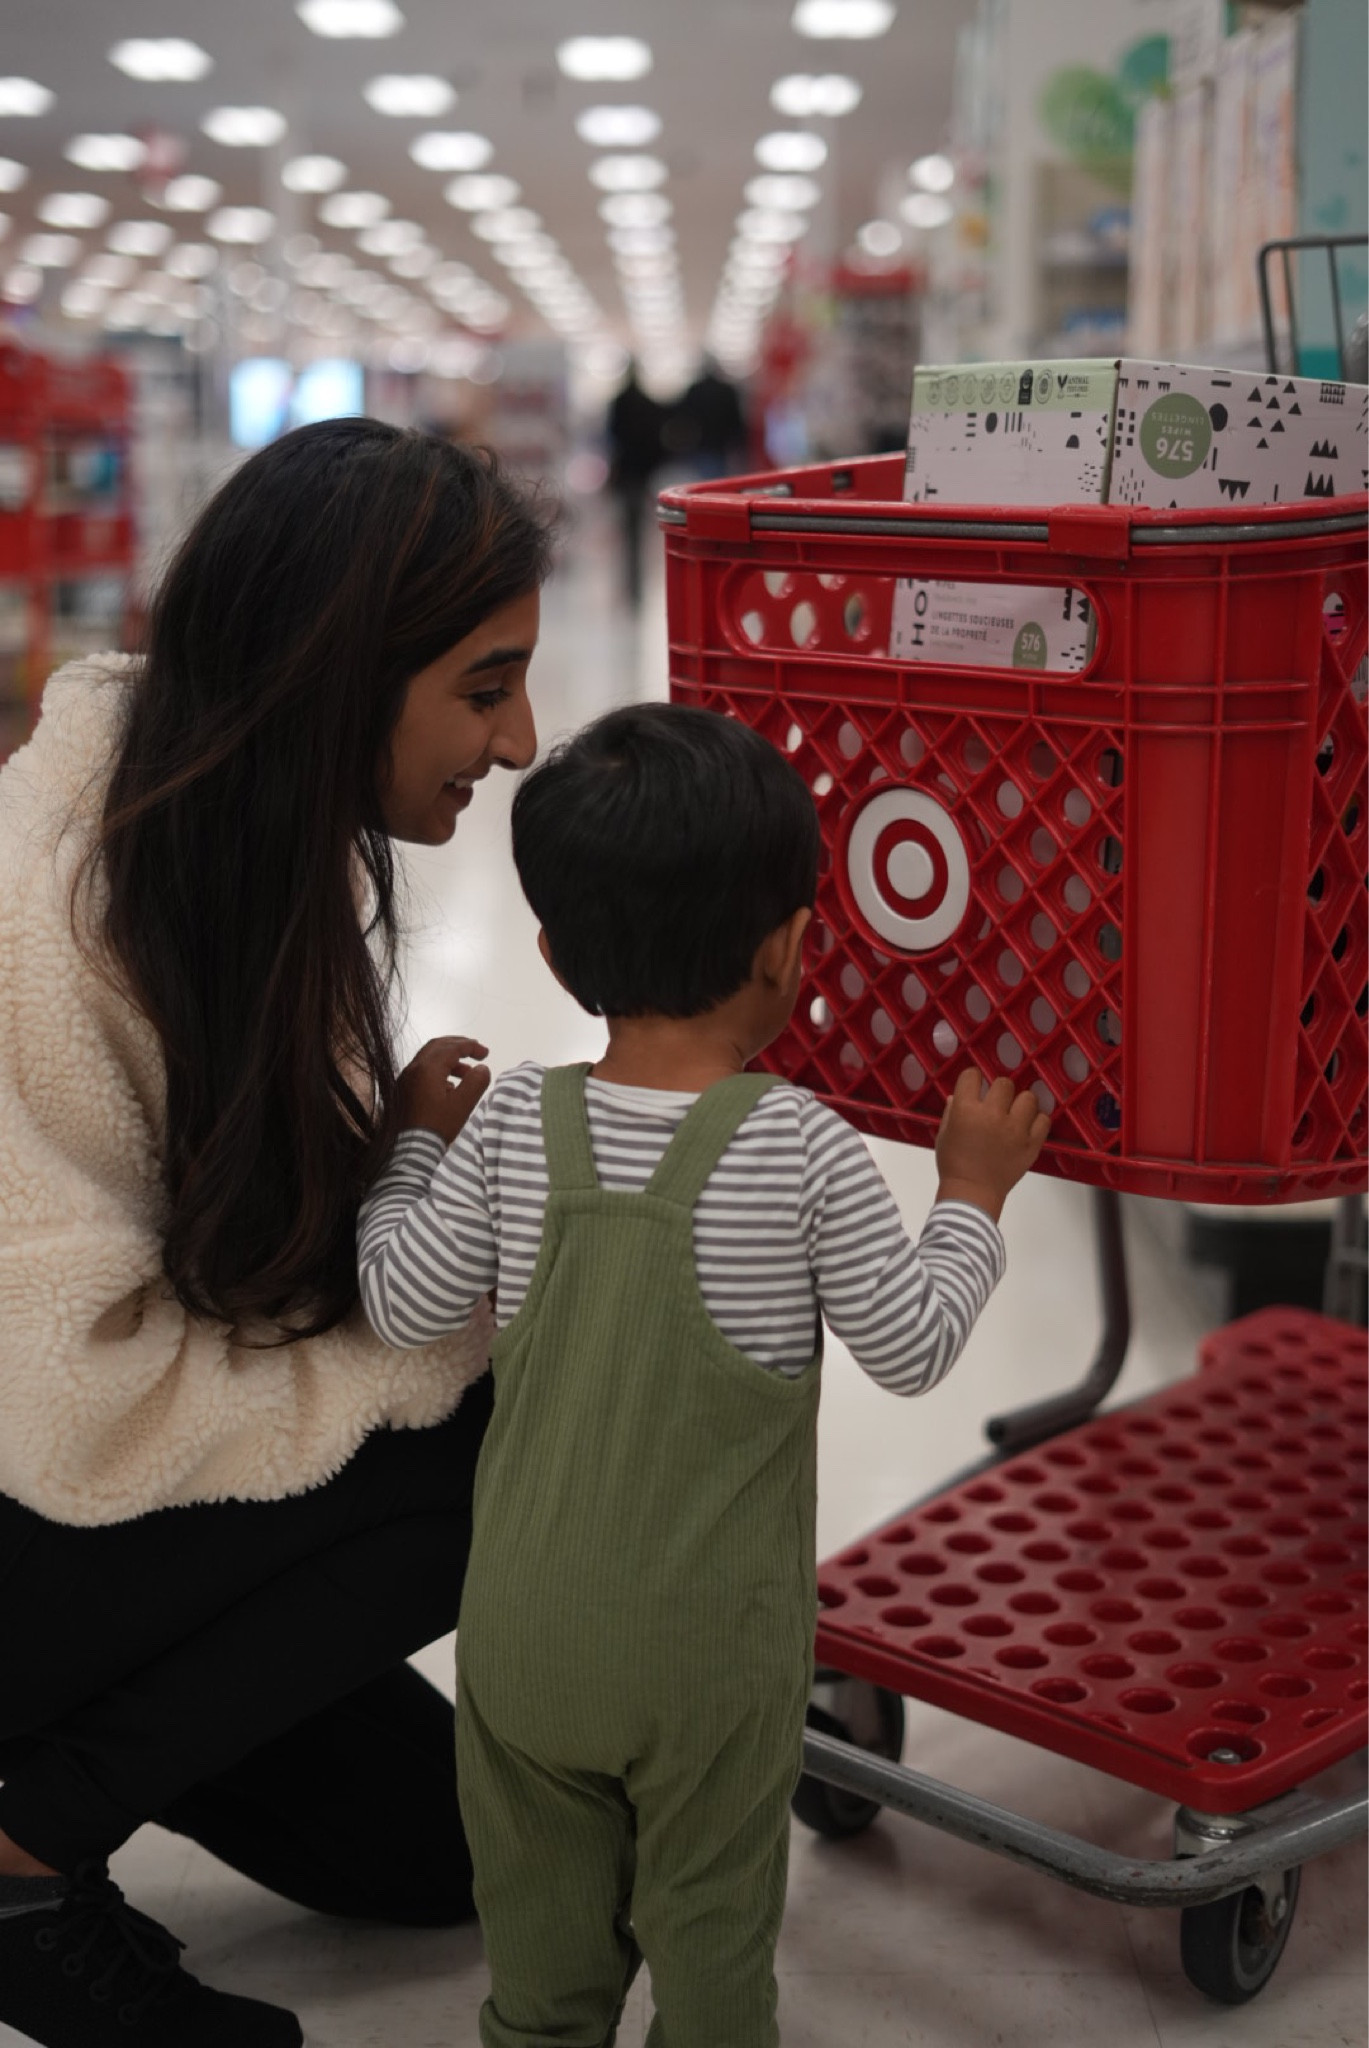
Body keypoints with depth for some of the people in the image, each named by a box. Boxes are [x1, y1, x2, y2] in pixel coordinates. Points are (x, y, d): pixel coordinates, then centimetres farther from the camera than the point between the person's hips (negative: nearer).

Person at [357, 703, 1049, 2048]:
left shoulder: (510, 1129, -10)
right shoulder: (800, 1148, -17)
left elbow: (400, 1305, -1)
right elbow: (912, 1349, -10)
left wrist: (417, 1139, 13)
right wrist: (973, 1194, 5)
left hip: (524, 1626, 3)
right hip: (710, 1646, -3)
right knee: (711, 1933, 16)